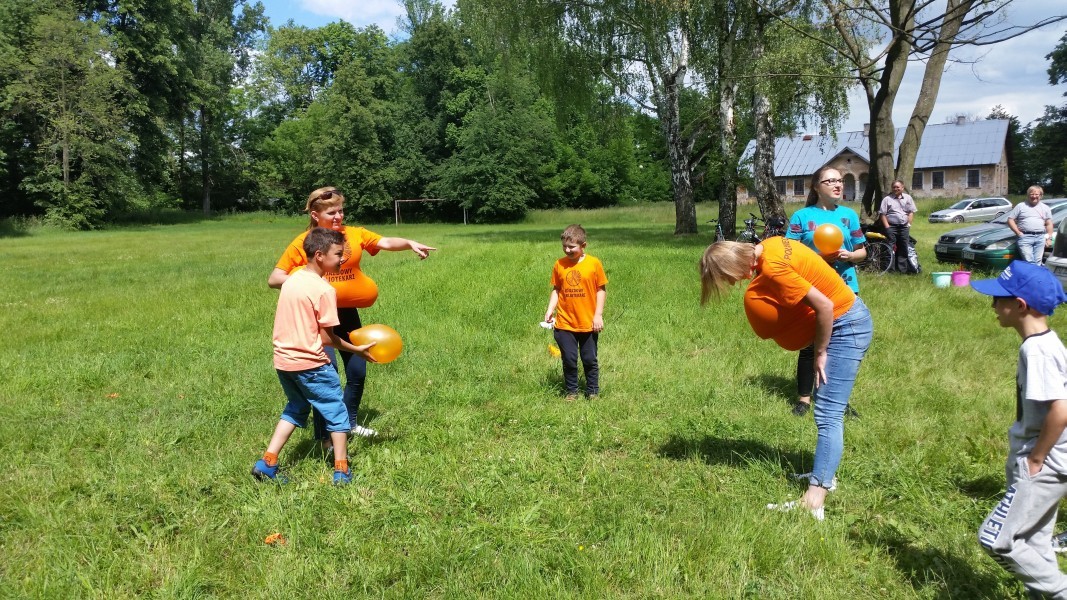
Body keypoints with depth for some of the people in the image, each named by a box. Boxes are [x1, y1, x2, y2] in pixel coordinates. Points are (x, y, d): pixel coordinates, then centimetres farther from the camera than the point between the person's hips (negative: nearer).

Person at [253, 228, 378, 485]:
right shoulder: (324, 290, -15)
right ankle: (341, 471, 9)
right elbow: (327, 336, -13)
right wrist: (357, 350, -3)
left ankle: (267, 463, 18)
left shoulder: (291, 279, 8)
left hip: (283, 360, 7)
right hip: (310, 363, -7)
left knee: (296, 408, 24)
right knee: (336, 412, 8)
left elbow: (295, 323, 12)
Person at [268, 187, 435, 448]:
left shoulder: (354, 234, 0)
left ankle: (350, 422, 36)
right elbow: (274, 279, -8)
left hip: (348, 312, 5)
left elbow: (386, 242, -12)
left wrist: (410, 243, -31)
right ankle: (324, 436, 2)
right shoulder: (303, 243, -8)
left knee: (358, 371, 12)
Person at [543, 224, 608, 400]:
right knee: (569, 360, 9)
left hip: (588, 323, -1)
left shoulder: (594, 263, -7)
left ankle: (593, 392, 25)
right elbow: (556, 289, 6)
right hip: (565, 324, 2)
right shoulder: (559, 265, -1)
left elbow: (601, 290, -2)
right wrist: (550, 310, -6)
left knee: (590, 360, 10)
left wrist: (598, 315, -7)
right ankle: (571, 391, 25)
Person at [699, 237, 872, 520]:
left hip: (846, 325, -10)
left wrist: (820, 353, -14)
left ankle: (813, 502, -19)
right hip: (842, 320, 10)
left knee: (828, 415, -15)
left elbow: (824, 306, -27)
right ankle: (824, 473, 29)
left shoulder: (772, 269, -27)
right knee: (827, 408, 18)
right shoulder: (768, 245, 0)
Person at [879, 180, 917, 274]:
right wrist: (887, 227, -9)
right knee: (891, 248, -5)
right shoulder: (887, 199, 2)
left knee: (904, 248, 4)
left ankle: (902, 269, 9)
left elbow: (911, 212, 11)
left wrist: (909, 224, 0)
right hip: (891, 227, -3)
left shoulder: (908, 198, 11)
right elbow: (882, 214, -1)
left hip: (904, 227, 3)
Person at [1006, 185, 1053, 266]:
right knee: (1028, 262, -14)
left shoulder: (1045, 208, 17)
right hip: (1025, 237, -3)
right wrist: (1018, 232, -4)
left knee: (1037, 262, -1)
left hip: (1040, 238, 3)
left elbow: (1049, 224, 16)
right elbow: (1010, 220, 6)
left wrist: (1049, 238, 6)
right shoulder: (1020, 206, 9)